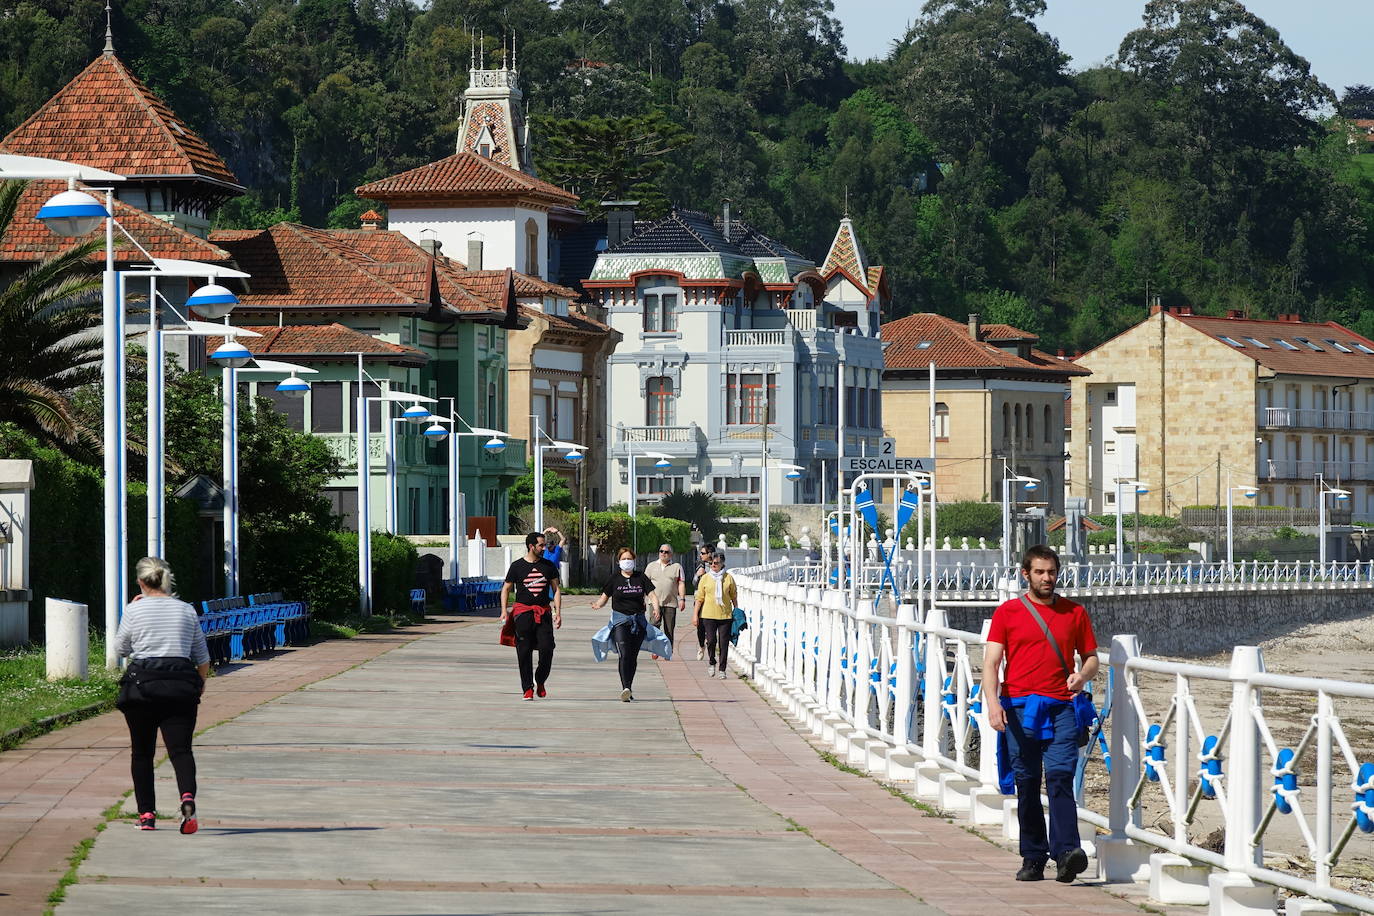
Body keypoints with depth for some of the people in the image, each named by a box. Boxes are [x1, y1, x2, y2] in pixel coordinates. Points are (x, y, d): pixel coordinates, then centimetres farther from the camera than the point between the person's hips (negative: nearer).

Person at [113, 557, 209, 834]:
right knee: (180, 748, -5)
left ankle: (147, 814, 10)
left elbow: (121, 649, 12)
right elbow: (202, 656, 11)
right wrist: (201, 684, 27)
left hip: (142, 684, -1)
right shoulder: (187, 610, 7)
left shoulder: (135, 610, 0)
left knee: (142, 752, 12)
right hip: (181, 685, 1)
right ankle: (187, 796, -32)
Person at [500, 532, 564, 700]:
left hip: (544, 613, 2)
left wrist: (558, 612, 2)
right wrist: (504, 610, -3)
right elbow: (506, 589, 9)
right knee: (524, 651, -3)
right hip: (523, 611, -2)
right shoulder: (517, 566, 4)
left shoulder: (549, 566, 10)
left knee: (547, 649, -9)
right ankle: (528, 689, 3)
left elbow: (556, 589, 12)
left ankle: (540, 682, 12)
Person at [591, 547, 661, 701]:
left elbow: (652, 595, 3)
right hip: (620, 619, -2)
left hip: (638, 620, 2)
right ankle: (625, 688, -26)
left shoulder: (641, 578, 7)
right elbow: (604, 597, 6)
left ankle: (628, 688, 18)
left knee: (633, 656, 6)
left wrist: (656, 608, -16)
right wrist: (598, 604, -16)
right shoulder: (614, 579, 4)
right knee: (624, 654, -17)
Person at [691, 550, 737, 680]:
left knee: (723, 643, -1)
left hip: (725, 615, 0)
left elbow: (734, 596, 11)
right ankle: (711, 663, 18)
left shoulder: (729, 578, 4)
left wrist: (737, 612, 9)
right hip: (709, 615, 0)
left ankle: (722, 669, 6)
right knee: (711, 640, -7)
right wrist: (695, 615, 2)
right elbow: (699, 598, 6)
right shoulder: (705, 578, 4)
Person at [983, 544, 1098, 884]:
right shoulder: (1007, 612, 7)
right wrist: (992, 701, -15)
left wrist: (1082, 676, -6)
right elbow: (991, 662, 1)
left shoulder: (1074, 613, 12)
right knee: (1027, 782, 3)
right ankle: (1033, 858, 9)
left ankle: (1066, 853, -24)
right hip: (1019, 709, 0)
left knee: (1060, 775, -14)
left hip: (1061, 707, 0)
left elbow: (1091, 657, 18)